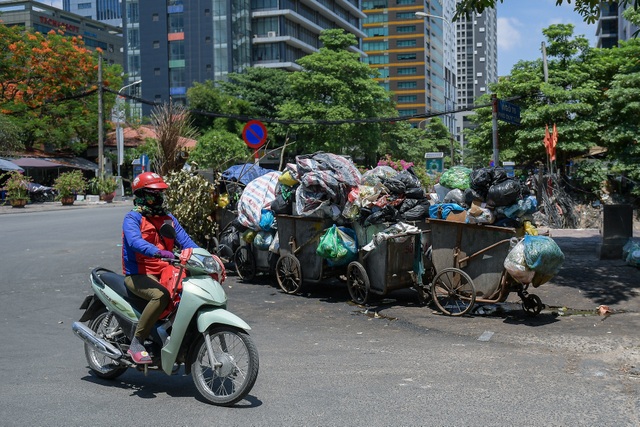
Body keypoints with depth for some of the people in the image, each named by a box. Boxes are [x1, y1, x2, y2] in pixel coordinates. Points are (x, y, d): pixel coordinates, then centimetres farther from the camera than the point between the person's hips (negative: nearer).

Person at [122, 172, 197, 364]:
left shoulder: (168, 218, 16)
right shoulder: (132, 218, -5)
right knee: (161, 295, -35)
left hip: (164, 273, 6)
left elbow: (185, 240, 5)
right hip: (138, 275, -6)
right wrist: (158, 252, -43)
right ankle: (136, 343, -21)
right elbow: (135, 242, -25)